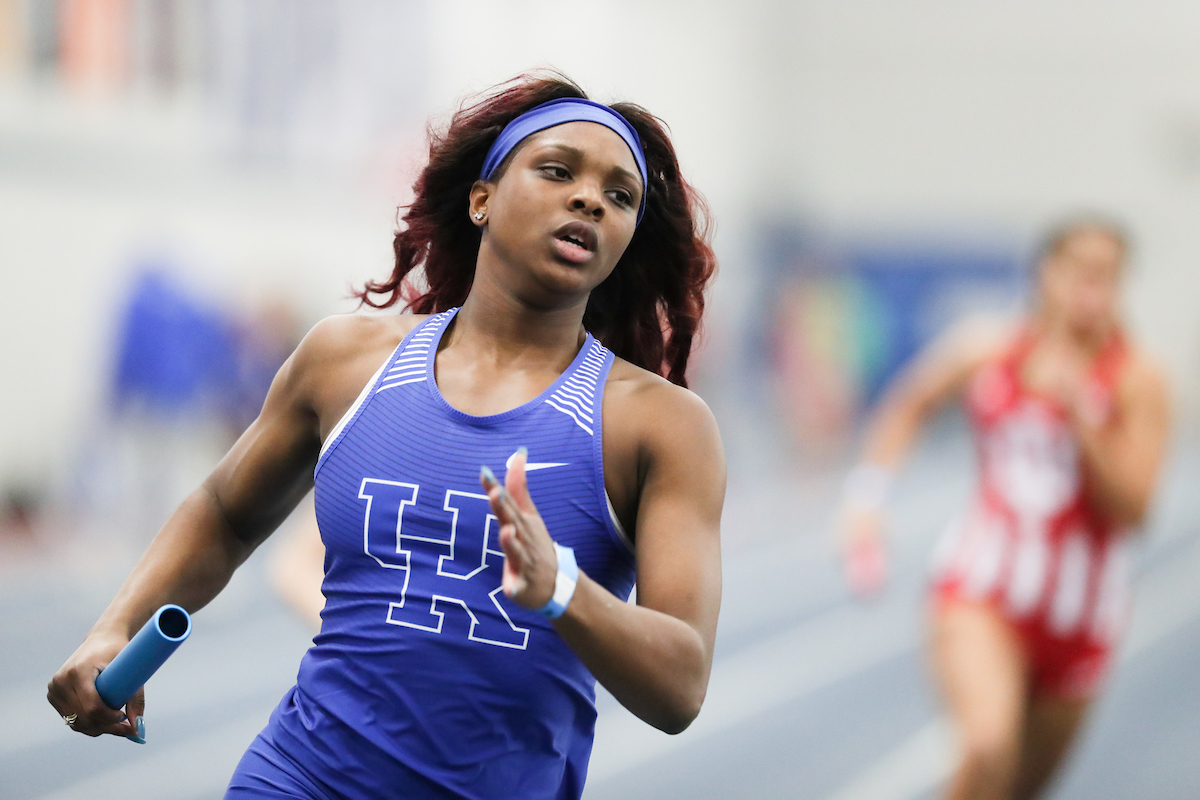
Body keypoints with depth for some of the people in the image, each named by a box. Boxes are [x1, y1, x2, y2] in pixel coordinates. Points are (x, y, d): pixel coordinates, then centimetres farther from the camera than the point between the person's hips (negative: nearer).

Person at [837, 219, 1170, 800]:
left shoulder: (1136, 380, -10)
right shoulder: (986, 352, -5)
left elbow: (1131, 508, -19)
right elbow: (908, 406, 15)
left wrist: (1081, 412, -27)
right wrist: (865, 498, 5)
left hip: (1079, 616, 1)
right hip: (982, 592, -1)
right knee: (991, 752, -27)